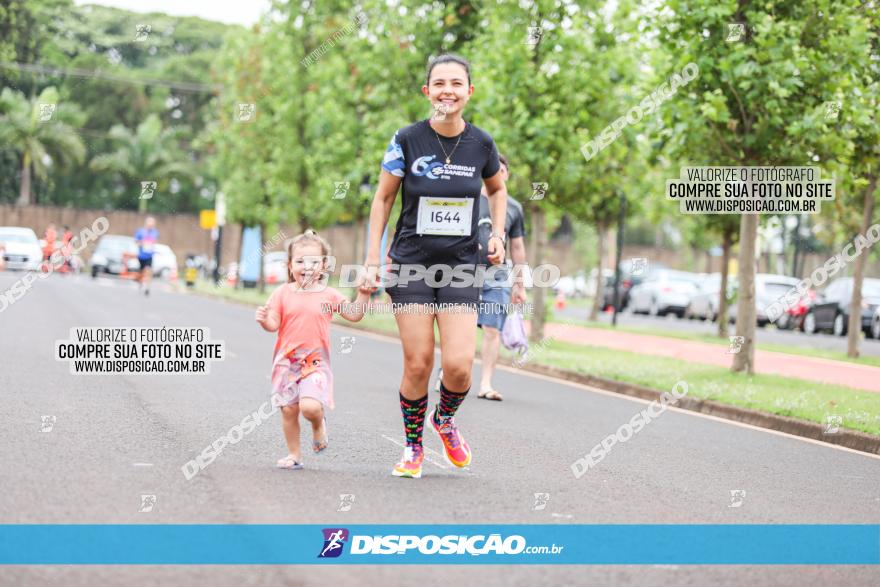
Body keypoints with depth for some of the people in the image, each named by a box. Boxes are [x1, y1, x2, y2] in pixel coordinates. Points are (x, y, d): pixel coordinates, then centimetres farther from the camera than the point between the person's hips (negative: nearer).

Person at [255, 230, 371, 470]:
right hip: (286, 361, 2)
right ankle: (293, 454, 19)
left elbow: (354, 315, 7)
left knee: (310, 406, -21)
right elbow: (274, 324, 0)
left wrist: (363, 295, -6)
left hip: (316, 362, -1)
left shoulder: (328, 295, 4)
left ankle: (319, 425, 14)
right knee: (289, 409, 3)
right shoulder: (283, 293, 2)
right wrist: (264, 320, -21)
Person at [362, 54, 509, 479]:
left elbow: (497, 189, 20)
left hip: (459, 267, 1)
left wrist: (497, 234, 6)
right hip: (411, 264, -1)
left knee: (459, 365, -11)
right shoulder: (408, 140, -7)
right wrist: (372, 260, -1)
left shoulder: (481, 143, -1)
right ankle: (413, 447, 19)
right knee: (418, 364, -4)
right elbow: (383, 199, 2)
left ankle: (445, 419, 23)